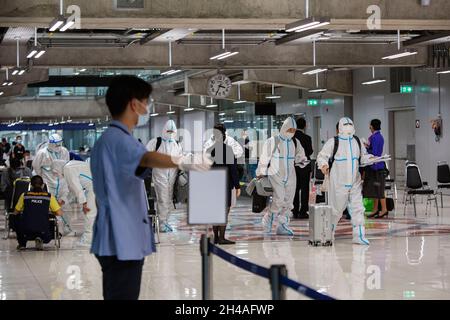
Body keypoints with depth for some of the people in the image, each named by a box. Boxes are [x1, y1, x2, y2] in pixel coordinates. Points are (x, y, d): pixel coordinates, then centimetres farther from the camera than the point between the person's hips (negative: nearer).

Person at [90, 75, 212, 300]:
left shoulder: (107, 140, 19)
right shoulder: (118, 139, -15)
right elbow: (146, 158, -37)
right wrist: (183, 161, -55)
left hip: (118, 241, 11)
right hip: (122, 243, -11)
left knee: (119, 296, 13)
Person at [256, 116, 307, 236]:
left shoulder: (295, 143, 9)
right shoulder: (272, 142, -5)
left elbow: (300, 156, 25)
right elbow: (264, 158, 0)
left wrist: (301, 161, 4)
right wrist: (260, 173, 3)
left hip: (290, 176, 5)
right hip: (276, 175, -5)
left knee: (288, 201, 3)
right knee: (279, 199, -18)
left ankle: (282, 226, 11)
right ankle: (269, 218, 3)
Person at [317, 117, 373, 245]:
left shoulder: (357, 141, 12)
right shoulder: (333, 142, -4)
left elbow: (363, 157, 19)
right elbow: (322, 156, -4)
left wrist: (370, 158, -2)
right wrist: (324, 165, -24)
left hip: (355, 182, 4)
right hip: (338, 182, -4)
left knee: (358, 208, -2)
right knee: (336, 209, 5)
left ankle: (359, 235, 1)